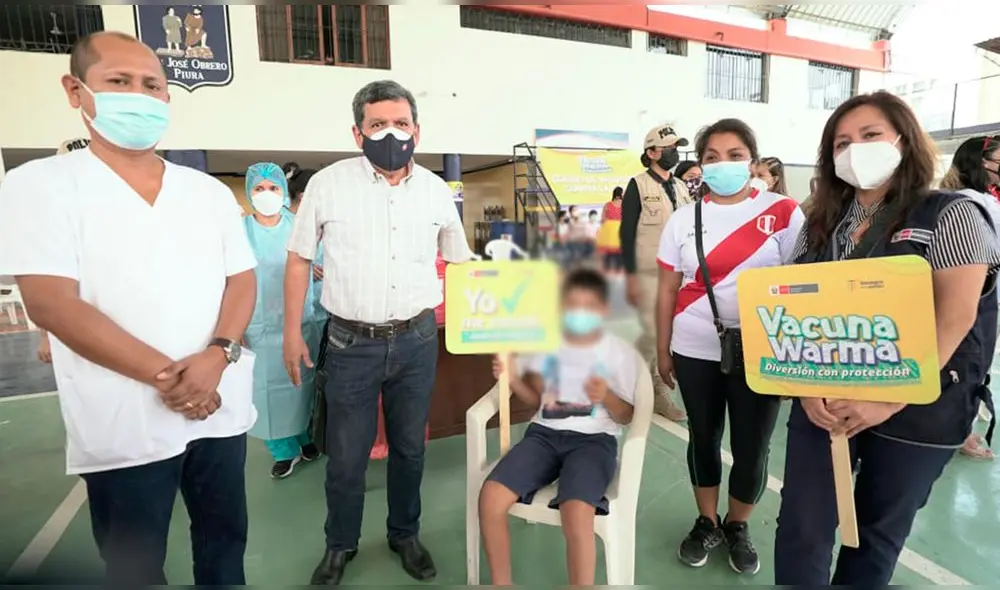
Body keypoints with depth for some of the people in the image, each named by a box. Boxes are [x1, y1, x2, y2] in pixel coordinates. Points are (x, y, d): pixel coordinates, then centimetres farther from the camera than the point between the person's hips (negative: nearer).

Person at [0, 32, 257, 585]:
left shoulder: (210, 191, 6)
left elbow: (242, 280, 3)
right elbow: (53, 304, -13)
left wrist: (217, 357, -15)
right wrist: (166, 375, -18)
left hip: (221, 408, 3)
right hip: (124, 425, -3)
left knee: (225, 539, 20)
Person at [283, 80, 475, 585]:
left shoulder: (435, 190, 2)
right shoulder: (327, 184, -5)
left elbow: (462, 260, 12)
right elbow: (299, 259, 3)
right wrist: (292, 331, 1)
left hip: (417, 341, 2)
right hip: (352, 343, -2)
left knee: (409, 447, 16)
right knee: (346, 455, 10)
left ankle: (405, 535, 39)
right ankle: (340, 544, 36)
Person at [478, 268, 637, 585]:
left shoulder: (621, 352, 2)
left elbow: (626, 417, 4)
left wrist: (606, 397, -17)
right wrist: (513, 380, -3)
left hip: (594, 440, -3)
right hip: (544, 433, 3)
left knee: (576, 513, -33)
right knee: (490, 496, -20)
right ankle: (501, 584, 2)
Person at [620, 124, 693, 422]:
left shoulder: (682, 188, 14)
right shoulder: (638, 185, -5)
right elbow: (627, 233, -9)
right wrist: (630, 277, -14)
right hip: (649, 274, -6)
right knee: (654, 335, -7)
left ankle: (660, 395, 17)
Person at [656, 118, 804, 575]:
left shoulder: (783, 213, -4)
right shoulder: (684, 218, 2)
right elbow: (668, 289, 4)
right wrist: (662, 350, 4)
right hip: (696, 350, 2)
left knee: (752, 447, 9)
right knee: (703, 438, 14)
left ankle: (738, 527, 35)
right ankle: (707, 523, 36)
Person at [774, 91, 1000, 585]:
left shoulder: (951, 215, -3)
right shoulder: (822, 223, 8)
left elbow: (954, 317, -13)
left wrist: (887, 402, -20)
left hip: (916, 411, -2)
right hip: (823, 402, 3)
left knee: (879, 531, 16)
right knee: (800, 529, 3)